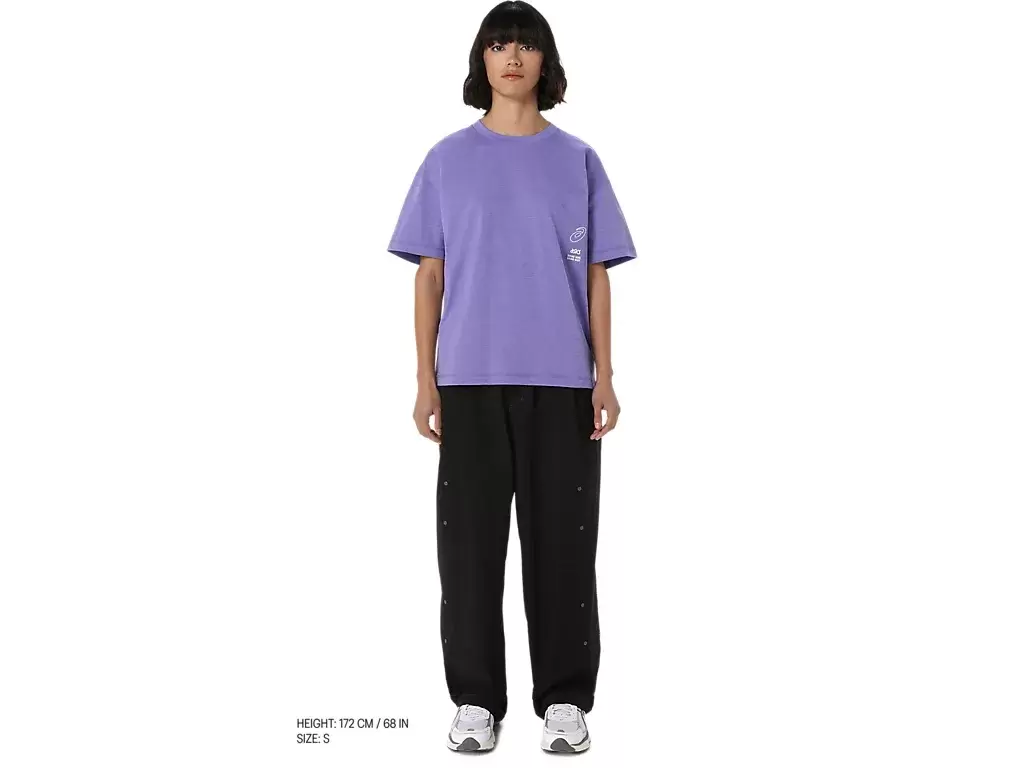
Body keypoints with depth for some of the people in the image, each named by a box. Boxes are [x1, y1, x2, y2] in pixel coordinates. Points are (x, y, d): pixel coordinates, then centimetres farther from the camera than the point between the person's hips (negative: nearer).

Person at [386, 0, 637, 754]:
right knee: (469, 539, 3)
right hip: (472, 378, 0)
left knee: (562, 539, 4)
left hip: (561, 380, 0)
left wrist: (605, 376, -2)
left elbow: (597, 275, 5)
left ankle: (565, 698, 17)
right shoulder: (448, 160, 6)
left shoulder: (577, 160, 7)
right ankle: (476, 699, 16)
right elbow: (430, 274, 5)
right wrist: (426, 380, -2)